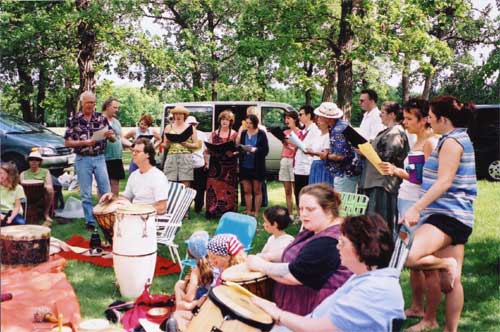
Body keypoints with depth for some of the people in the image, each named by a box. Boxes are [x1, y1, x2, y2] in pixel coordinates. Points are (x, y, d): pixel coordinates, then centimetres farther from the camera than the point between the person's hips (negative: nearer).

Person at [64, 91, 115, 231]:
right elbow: (67, 142, -2)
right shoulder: (73, 120, -1)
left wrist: (110, 135, -16)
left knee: (106, 191, 4)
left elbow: (113, 139, 8)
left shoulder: (101, 118, 4)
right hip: (83, 159, -1)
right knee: (86, 194, 5)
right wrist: (84, 142, -17)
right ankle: (90, 222, 15)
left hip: (100, 158, 2)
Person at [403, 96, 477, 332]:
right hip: (456, 216, 11)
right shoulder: (460, 139, 21)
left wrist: (416, 208, -22)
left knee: (406, 257, -26)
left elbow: (444, 182, -19)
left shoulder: (451, 141, -10)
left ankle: (447, 264, -6)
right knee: (450, 282, 10)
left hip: (447, 215, -11)